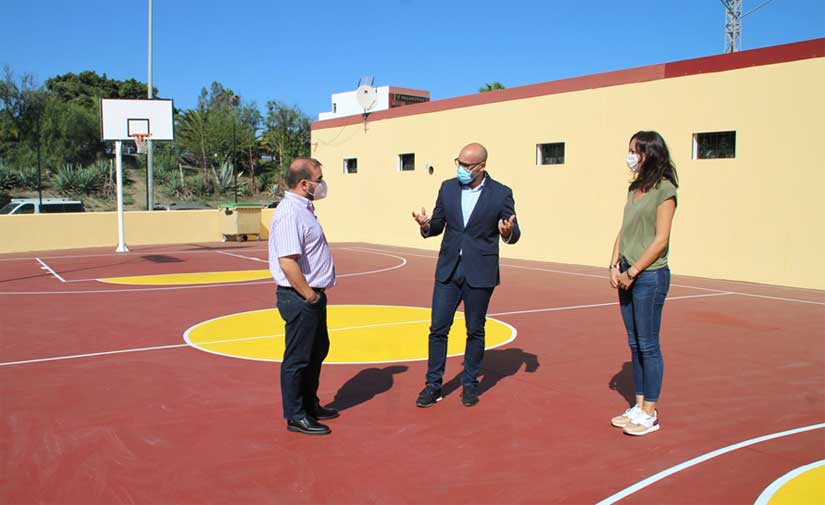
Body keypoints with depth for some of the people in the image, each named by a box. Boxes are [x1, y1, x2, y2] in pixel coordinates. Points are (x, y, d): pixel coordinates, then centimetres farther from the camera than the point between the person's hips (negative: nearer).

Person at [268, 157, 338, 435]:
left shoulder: (303, 208, 12)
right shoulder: (290, 213, -21)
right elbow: (287, 261, -29)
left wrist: (316, 293, 16)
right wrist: (309, 295, -20)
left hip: (312, 296, 11)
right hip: (299, 298, -11)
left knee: (318, 350, 22)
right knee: (298, 358, 2)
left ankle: (310, 404, 38)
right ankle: (295, 416, 16)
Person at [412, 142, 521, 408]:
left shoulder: (501, 194, -6)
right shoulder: (448, 188, 3)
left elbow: (514, 235, -1)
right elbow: (438, 225, 10)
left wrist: (508, 232, -24)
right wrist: (426, 225, -13)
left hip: (480, 273, -3)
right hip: (448, 269, 3)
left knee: (475, 331, 9)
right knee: (438, 328, 3)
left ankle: (470, 384, 25)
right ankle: (433, 385, 15)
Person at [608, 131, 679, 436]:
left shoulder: (664, 190, -10)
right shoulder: (634, 188, 13)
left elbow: (660, 239, -14)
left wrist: (633, 271, -14)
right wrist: (614, 266, 2)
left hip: (650, 276, -8)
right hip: (628, 276, 8)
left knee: (648, 345, 0)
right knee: (635, 344, 13)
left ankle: (650, 414, 11)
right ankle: (639, 406, 24)